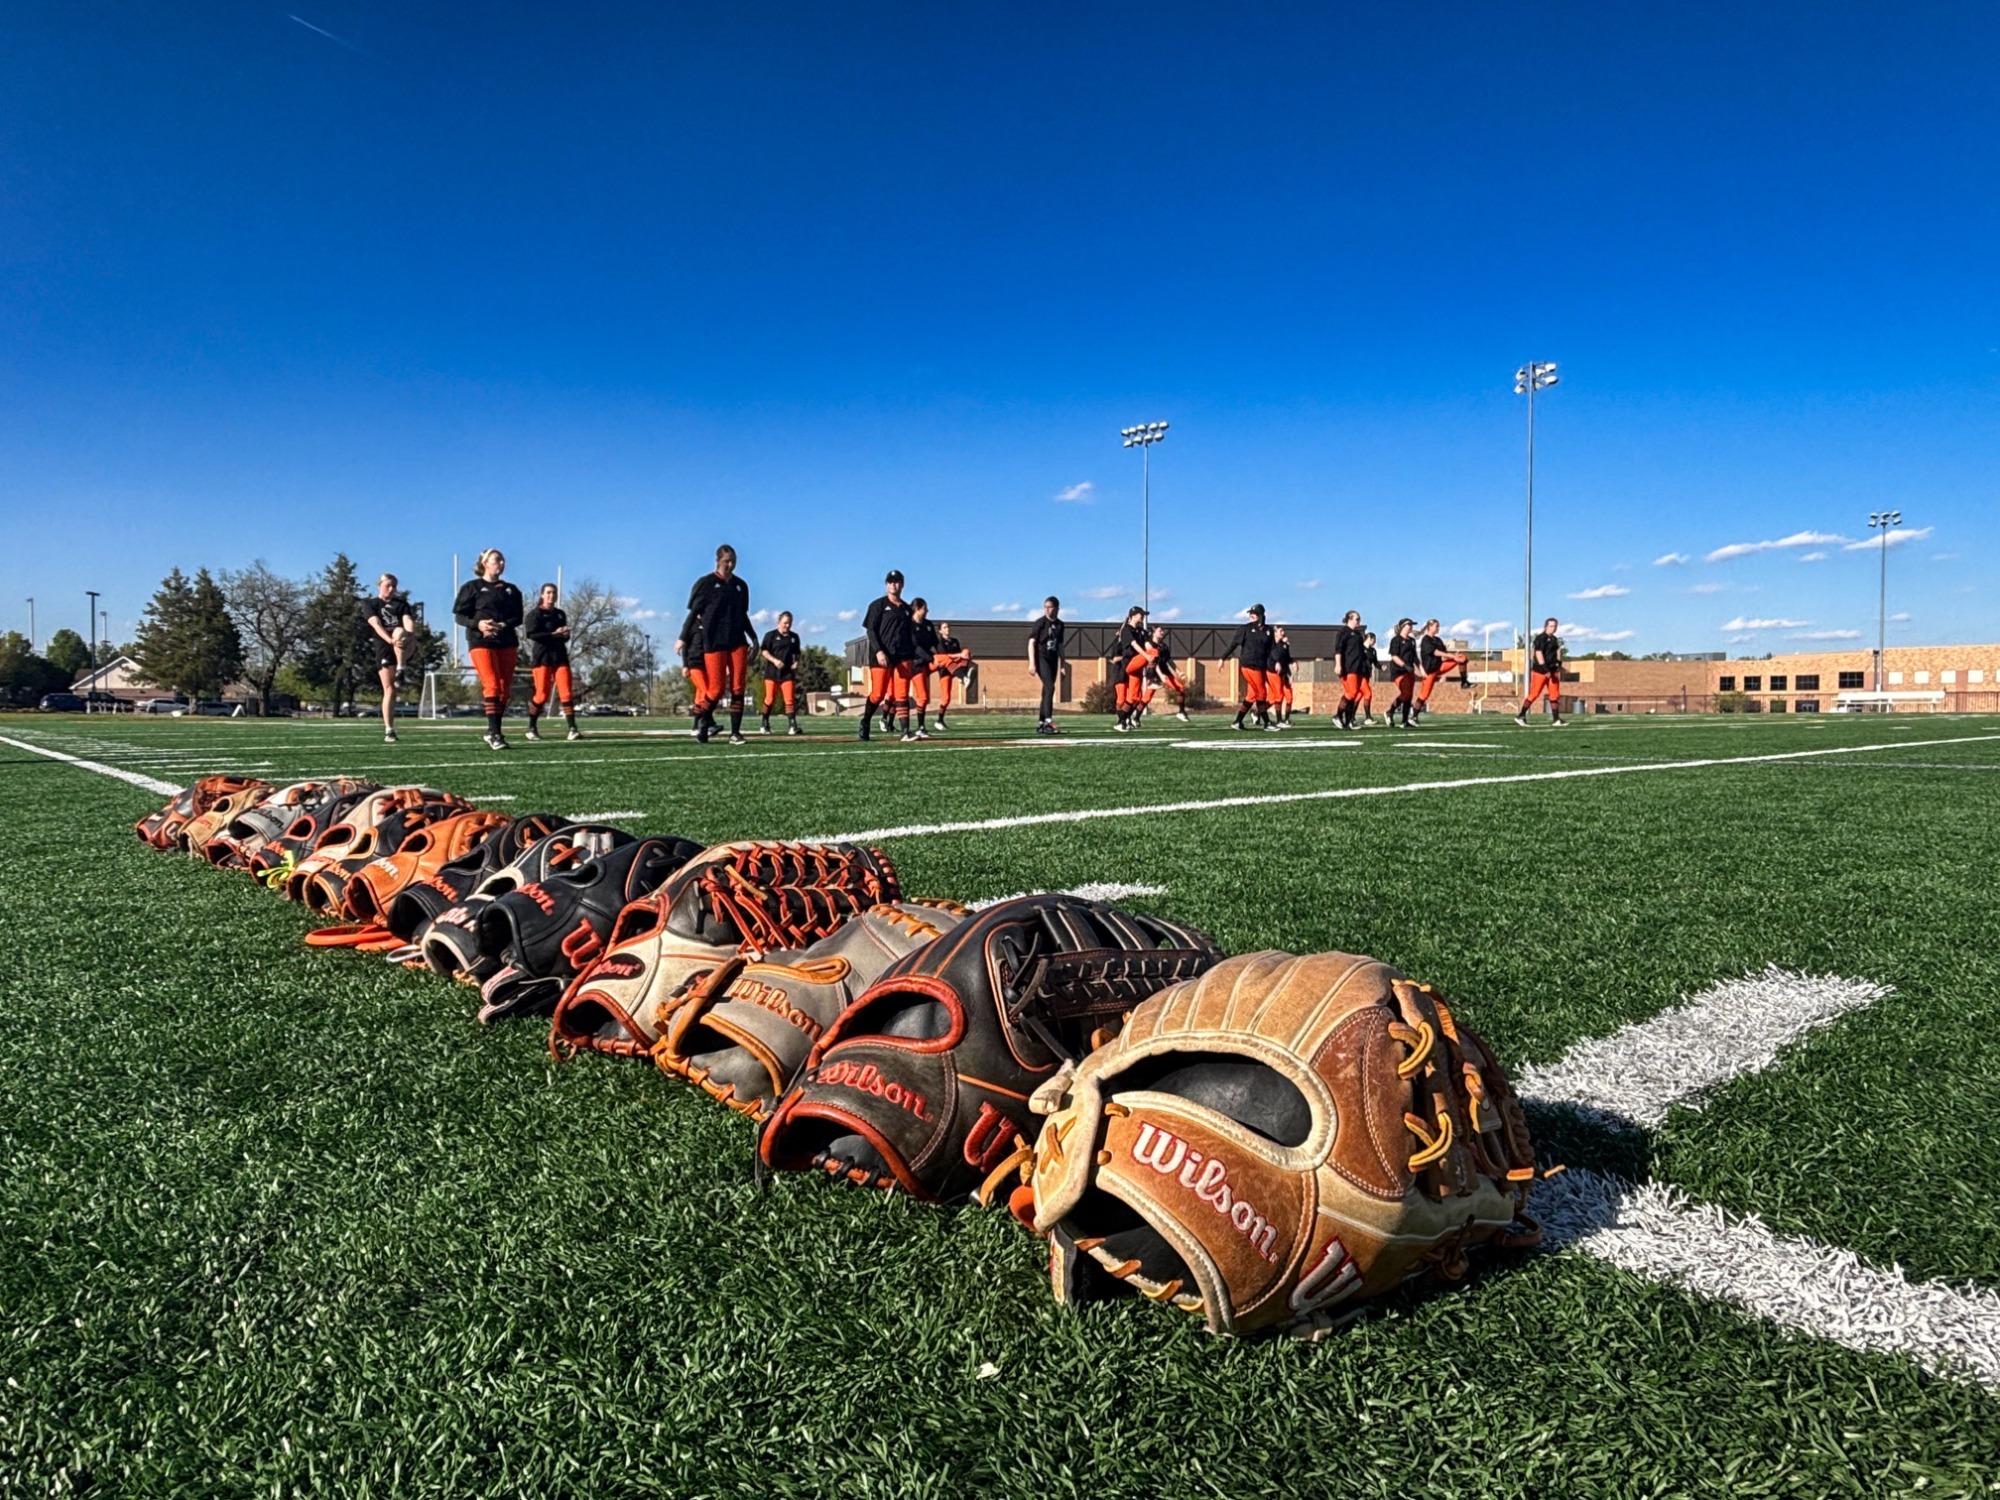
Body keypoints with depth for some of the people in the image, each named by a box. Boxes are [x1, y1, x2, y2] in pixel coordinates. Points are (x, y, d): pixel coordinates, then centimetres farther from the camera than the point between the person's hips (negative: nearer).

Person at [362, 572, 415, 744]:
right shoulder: (371, 605, 9)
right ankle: (389, 731, -3)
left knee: (399, 631, -35)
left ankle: (401, 671, -29)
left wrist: (409, 634, -28)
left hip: (402, 647, 1)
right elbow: (376, 625, -9)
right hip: (383, 648, -1)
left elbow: (408, 620, -4)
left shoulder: (401, 603, 14)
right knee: (389, 689, -7)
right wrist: (390, 640, -29)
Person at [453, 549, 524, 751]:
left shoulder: (511, 590, 15)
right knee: (492, 685, -16)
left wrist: (502, 626, -11)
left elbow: (517, 617, 9)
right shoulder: (472, 587, 4)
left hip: (507, 642, 5)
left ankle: (493, 731, 14)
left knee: (505, 689, 4)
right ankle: (494, 733, -17)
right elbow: (459, 615, 0)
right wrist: (477, 624, -19)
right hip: (481, 642, -5)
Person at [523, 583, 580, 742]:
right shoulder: (534, 614, -1)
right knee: (542, 695, -5)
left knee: (566, 693, -7)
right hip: (542, 657, -5)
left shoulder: (560, 614, 16)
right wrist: (554, 634, -21)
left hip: (560, 656, 5)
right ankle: (531, 728, 12)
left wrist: (565, 634, -1)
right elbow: (531, 634, -14)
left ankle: (573, 729, -11)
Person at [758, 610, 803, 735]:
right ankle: (765, 724, 14)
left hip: (788, 672, 2)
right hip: (772, 672, -2)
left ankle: (792, 726, -11)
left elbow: (796, 653, 22)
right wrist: (774, 660, -16)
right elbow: (764, 651, -2)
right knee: (770, 699, -1)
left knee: (790, 699, -7)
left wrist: (796, 662, 2)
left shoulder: (794, 637, 13)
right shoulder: (770, 635, 2)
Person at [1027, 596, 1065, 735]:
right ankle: (1048, 721, -26)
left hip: (1053, 660, 6)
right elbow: (1032, 642, -8)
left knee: (1046, 692, 8)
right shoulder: (1040, 623, -5)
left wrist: (1062, 665, 18)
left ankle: (1040, 723, 13)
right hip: (1041, 658, -6)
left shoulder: (1060, 625, 11)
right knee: (1050, 687, -21)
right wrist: (1032, 663, -16)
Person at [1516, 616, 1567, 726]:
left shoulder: (1555, 639, 15)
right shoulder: (1540, 638, -10)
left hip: (1552, 671, 8)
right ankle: (1520, 716, 4)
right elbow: (1539, 654, -17)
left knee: (1554, 695, 4)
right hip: (1540, 671, -8)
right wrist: (1546, 670, -21)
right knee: (1534, 694, -5)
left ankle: (1556, 720, 6)